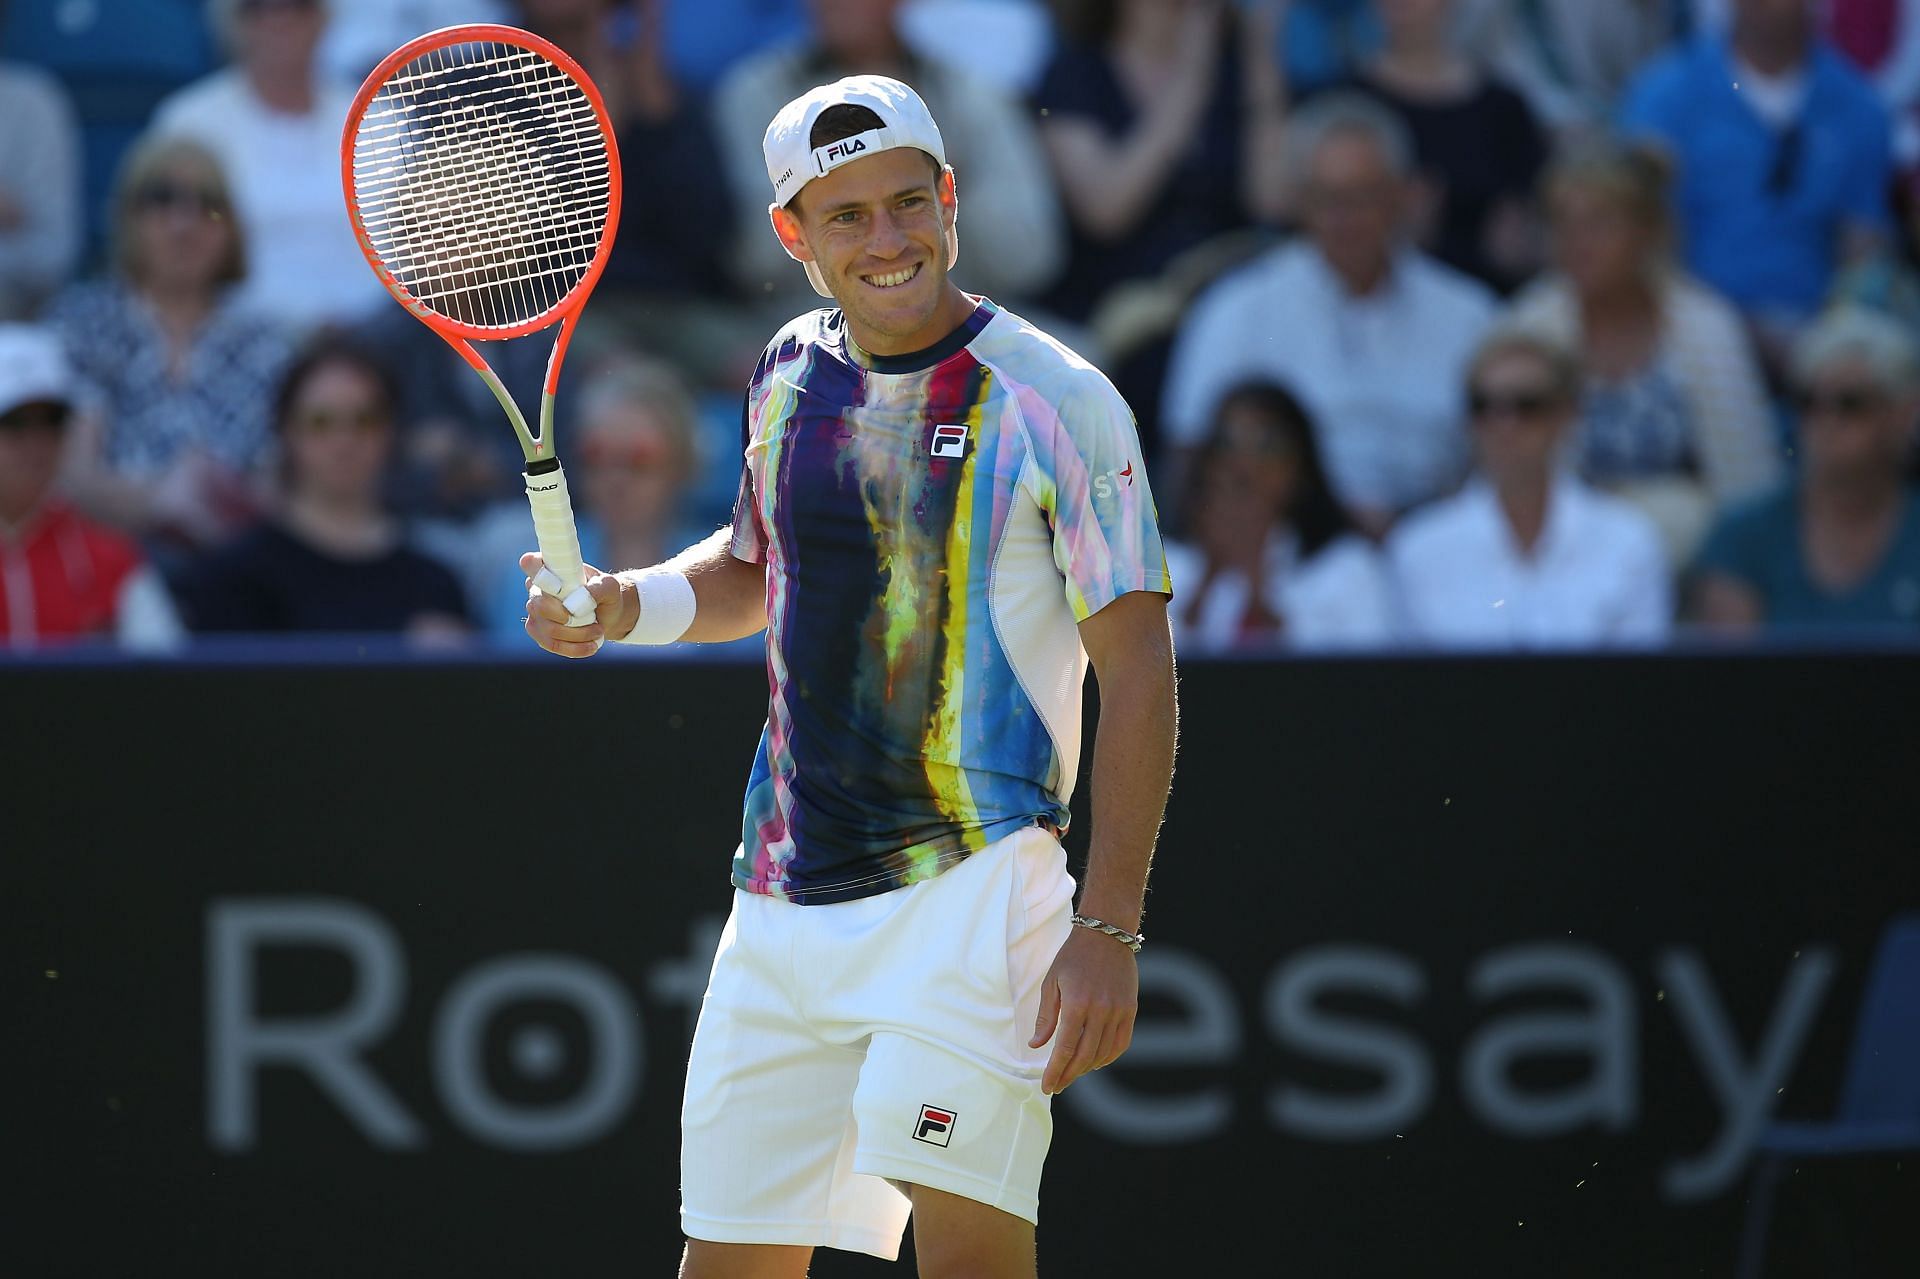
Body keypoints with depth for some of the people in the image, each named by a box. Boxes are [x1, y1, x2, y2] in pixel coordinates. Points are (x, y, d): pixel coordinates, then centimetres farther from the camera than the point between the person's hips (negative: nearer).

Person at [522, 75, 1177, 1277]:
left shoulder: (1055, 401, -8)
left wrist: (1107, 928, -14)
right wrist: (622, 604, 7)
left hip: (973, 876, -6)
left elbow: (1139, 670, -8)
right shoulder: (791, 373, 9)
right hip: (787, 901, 6)